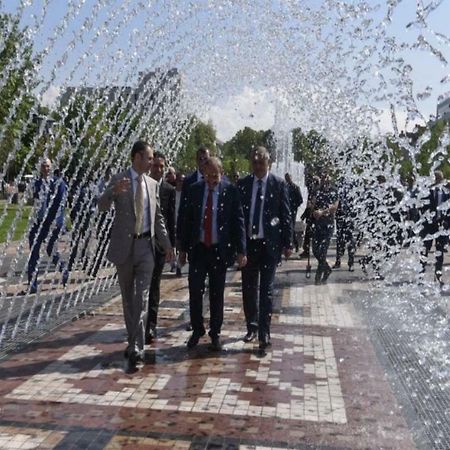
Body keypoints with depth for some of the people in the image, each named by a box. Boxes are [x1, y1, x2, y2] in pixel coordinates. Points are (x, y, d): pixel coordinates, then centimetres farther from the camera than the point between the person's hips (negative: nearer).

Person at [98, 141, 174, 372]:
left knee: (141, 298, -7)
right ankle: (134, 342, 26)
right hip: (124, 245, -1)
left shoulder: (152, 184, 8)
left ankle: (136, 348, -7)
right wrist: (114, 192, -33)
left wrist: (166, 244, 11)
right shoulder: (118, 180, -2)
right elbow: (102, 206, -13)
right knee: (128, 298, 11)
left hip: (146, 245, 1)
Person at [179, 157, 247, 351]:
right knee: (195, 291, 0)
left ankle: (215, 333, 22)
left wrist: (241, 251, -8)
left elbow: (238, 221, -4)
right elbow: (187, 220, 7)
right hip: (198, 248, 2)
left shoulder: (230, 191, -5)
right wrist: (183, 248, 6)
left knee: (217, 294, 8)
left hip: (220, 249, -2)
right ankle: (197, 330, 20)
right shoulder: (195, 189, 3)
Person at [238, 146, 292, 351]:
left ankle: (264, 333, 7)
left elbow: (286, 215, -1)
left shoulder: (279, 184, -2)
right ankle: (252, 326, 29)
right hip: (248, 242, 3)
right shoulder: (243, 184, 5)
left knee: (266, 290, 1)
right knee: (249, 288, 12)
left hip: (270, 244, -3)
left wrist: (287, 243, -4)